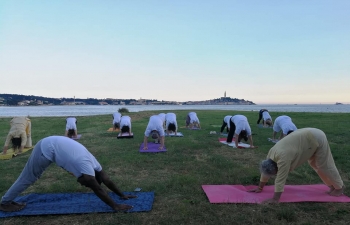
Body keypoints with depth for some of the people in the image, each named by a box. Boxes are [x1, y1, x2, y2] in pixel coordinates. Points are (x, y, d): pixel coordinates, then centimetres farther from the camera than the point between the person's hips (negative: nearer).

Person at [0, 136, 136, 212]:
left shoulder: (92, 162, -4)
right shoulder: (86, 167, -28)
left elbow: (106, 180, 1)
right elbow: (98, 190, -29)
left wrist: (122, 195, 3)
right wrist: (115, 206, -27)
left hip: (51, 145, 9)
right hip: (47, 148, -9)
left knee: (30, 177, 22)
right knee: (28, 178, 7)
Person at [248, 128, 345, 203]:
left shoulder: (283, 157, -31)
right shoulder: (272, 152, -6)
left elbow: (280, 179, -30)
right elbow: (265, 171, 4)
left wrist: (275, 199, -25)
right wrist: (260, 188, 8)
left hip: (316, 138, -8)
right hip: (310, 138, 8)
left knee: (324, 165, 4)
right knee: (314, 164, 18)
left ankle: (339, 187, 24)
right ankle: (332, 185, 33)